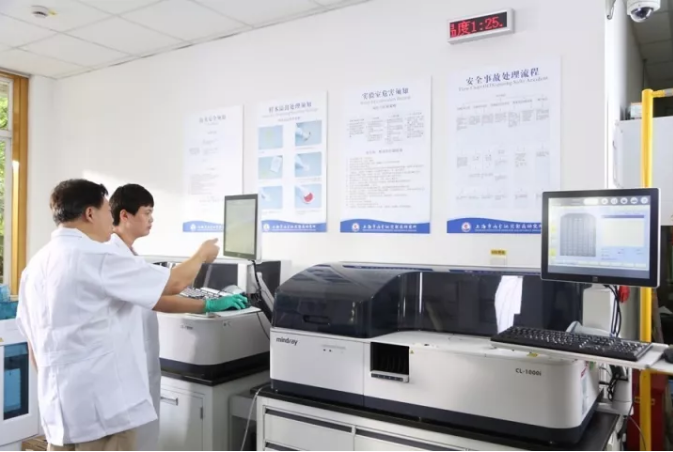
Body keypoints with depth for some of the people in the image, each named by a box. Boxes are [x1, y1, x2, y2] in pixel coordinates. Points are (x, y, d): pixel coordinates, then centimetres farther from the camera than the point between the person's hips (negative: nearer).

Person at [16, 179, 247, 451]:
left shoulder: (35, 265, 9)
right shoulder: (96, 258, -16)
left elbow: (34, 347, 16)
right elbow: (174, 283, -8)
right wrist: (202, 255, 10)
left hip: (58, 408, 9)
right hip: (101, 406, -8)